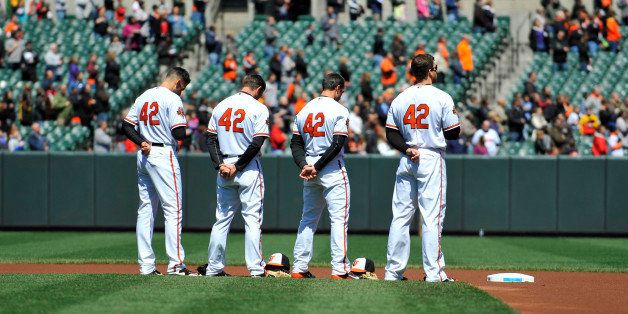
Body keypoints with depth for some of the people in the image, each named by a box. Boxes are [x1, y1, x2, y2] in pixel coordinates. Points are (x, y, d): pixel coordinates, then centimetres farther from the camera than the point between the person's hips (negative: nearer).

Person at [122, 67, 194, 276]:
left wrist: (142, 142, 0)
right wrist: (182, 127, 6)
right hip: (164, 155, -8)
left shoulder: (143, 97, 14)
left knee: (145, 210, 9)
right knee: (173, 209, -6)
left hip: (144, 156, 8)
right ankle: (175, 265, -10)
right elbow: (179, 134, -16)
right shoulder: (172, 99, -9)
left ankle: (146, 265, 9)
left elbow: (127, 125, 11)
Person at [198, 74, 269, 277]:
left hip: (224, 168, 5)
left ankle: (214, 267, 12)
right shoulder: (259, 109, -7)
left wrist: (220, 165, -2)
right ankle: (256, 269, -5)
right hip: (249, 169, -5)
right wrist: (238, 167, -10)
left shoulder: (221, 106, 9)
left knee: (222, 219, 11)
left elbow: (210, 139, 5)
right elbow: (257, 143, -15)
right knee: (253, 219, -2)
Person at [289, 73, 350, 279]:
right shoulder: (339, 110, -8)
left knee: (308, 219, 13)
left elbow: (295, 143, 7)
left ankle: (299, 268, 11)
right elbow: (338, 144, -17)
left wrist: (304, 165, -5)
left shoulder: (305, 109, 11)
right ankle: (339, 270, -10)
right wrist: (317, 168, -14)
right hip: (333, 170, -6)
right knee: (339, 219, -5)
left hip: (309, 170, 6)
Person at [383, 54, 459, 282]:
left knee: (400, 216, 7)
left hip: (406, 161, 5)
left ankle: (393, 271, 6)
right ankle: (433, 272, -6)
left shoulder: (400, 99, 8)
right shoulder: (442, 98, -7)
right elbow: (454, 133, -6)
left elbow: (391, 134, 4)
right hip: (432, 160, -5)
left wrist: (407, 149, -6)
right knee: (432, 217, -4)